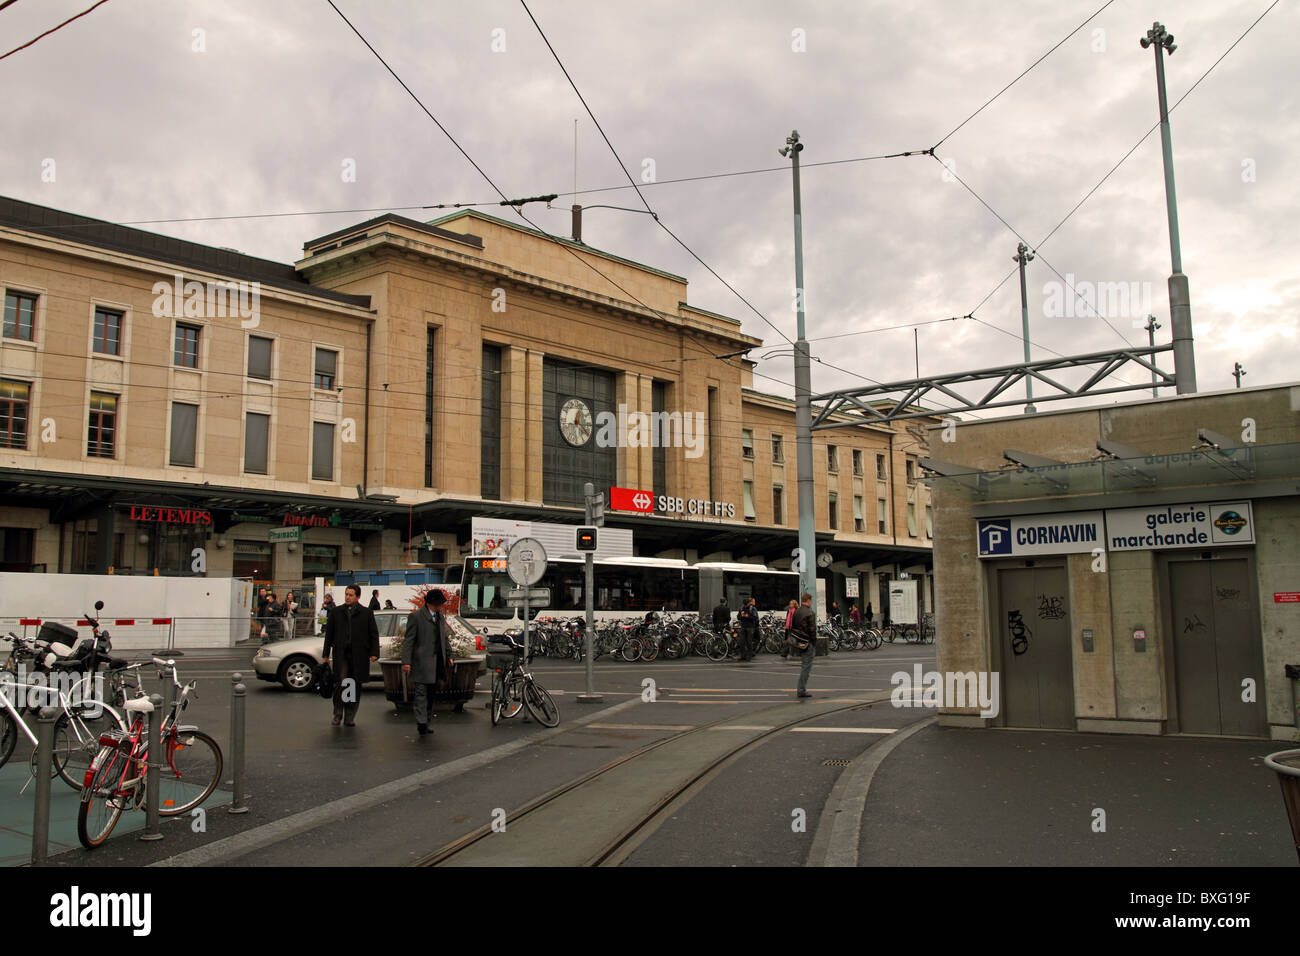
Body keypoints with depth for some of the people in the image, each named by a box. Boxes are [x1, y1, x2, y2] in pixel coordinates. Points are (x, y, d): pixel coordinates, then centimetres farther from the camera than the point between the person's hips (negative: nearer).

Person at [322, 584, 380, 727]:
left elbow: (374, 634, 6)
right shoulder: (336, 612, 11)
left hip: (359, 656, 0)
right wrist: (325, 655, 9)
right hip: (341, 654, 0)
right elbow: (329, 634, 13)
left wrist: (374, 653, -5)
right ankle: (337, 714, 5)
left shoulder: (367, 613, 7)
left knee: (355, 687, 3)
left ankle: (350, 717, 12)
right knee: (340, 684, -9)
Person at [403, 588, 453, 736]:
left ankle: (426, 721, 16)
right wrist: (406, 662, -15)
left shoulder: (440, 616, 16)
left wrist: (448, 656, 16)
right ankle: (421, 722, -12)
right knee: (421, 692, -9)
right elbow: (408, 641, -9)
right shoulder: (415, 616, -6)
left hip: (437, 662, 7)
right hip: (422, 662, -7)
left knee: (431, 693, 10)